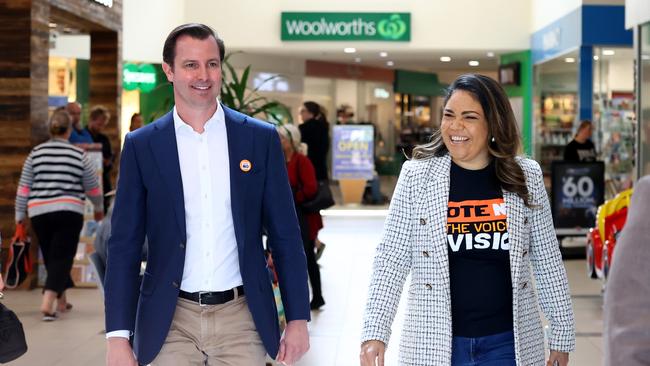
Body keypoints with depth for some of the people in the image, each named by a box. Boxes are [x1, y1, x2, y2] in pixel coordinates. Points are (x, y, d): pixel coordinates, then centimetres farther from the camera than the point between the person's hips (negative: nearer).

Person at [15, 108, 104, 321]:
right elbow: (92, 187, 11)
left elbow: (24, 187, 6)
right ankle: (47, 303, -19)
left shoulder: (36, 153, 6)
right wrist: (98, 208, 29)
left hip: (39, 213, 3)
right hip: (69, 213, -3)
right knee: (62, 258, -2)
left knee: (51, 257, 17)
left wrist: (19, 215, 13)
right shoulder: (79, 155, 2)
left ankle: (61, 301, 27)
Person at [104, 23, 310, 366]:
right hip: (171, 322, 0)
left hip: (241, 317, 1)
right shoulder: (141, 145, 2)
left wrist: (298, 319, 1)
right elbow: (124, 247, 1)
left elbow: (285, 237, 4)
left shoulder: (261, 138, 2)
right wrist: (118, 336, -4)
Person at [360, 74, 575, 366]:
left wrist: (562, 334, 8)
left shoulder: (526, 177, 0)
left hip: (509, 343, 1)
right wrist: (375, 332, -11)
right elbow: (391, 259, -4)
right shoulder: (416, 176, -4)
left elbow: (548, 262, 6)